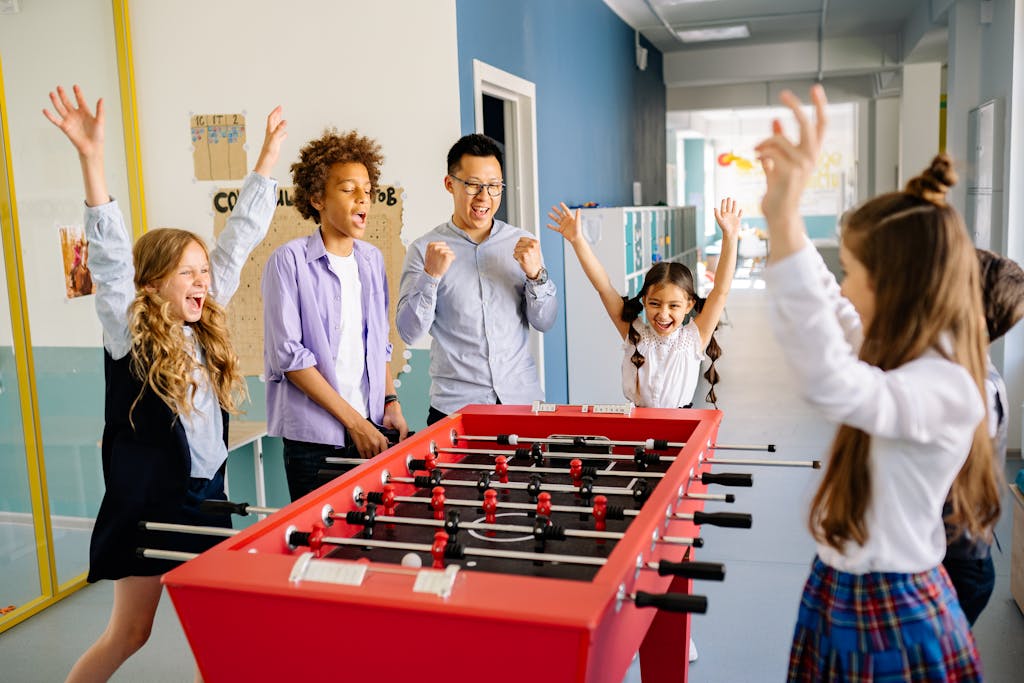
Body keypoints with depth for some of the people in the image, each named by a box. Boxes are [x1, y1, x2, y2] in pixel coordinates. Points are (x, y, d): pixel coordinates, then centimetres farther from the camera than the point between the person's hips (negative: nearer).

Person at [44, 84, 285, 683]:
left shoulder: (206, 328, 3)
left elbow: (240, 238, 6)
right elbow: (111, 256, -25)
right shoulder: (129, 332, -10)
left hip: (207, 495, 5)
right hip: (149, 500, -5)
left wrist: (269, 154, 11)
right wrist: (92, 158, -36)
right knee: (129, 632, 7)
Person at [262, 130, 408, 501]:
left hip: (372, 428, 5)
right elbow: (287, 354, -14)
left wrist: (390, 402, 5)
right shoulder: (289, 260, -8)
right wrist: (354, 421, -14)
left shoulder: (372, 259, 10)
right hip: (315, 438, -5)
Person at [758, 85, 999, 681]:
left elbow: (835, 386, -48)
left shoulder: (946, 389, -28)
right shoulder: (899, 354, 1)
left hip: (894, 619, -9)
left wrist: (785, 222, -53)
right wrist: (784, 207, 12)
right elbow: (829, 312, 18)